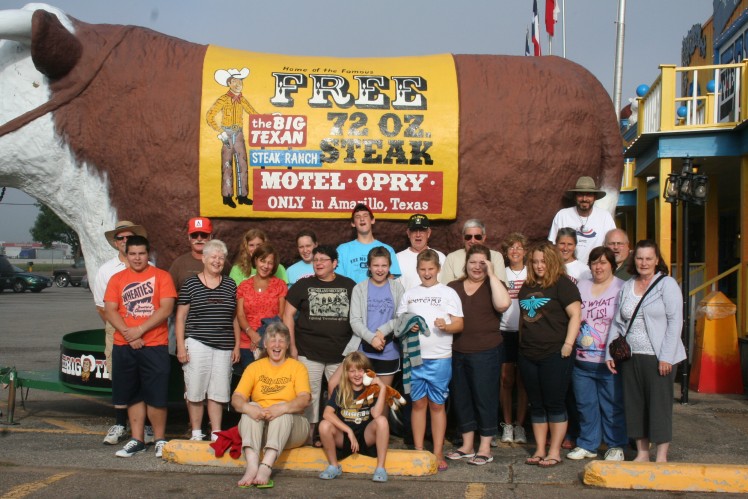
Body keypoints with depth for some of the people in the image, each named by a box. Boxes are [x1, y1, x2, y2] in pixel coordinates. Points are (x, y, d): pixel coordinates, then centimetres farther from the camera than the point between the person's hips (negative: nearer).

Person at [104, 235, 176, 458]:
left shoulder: (161, 276, 2)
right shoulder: (117, 279, 11)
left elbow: (166, 308, -8)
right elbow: (110, 310, 2)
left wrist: (140, 330, -14)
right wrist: (128, 333, -12)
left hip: (154, 346, -3)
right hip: (124, 347, 3)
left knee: (156, 396, -2)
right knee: (133, 395, 10)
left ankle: (160, 440, 9)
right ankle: (137, 440, 19)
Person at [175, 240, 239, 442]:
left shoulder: (230, 286, 12)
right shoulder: (191, 284, 2)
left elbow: (235, 318, 16)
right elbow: (180, 317, 2)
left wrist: (237, 346, 10)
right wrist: (181, 346, -5)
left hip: (224, 347, 3)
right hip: (197, 343, -3)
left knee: (218, 392, 4)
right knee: (195, 390, -1)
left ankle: (216, 433, 12)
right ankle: (196, 433, 11)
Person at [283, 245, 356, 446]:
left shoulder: (349, 286, 6)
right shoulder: (303, 285, 5)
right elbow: (288, 314, 4)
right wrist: (292, 347, -2)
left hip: (341, 354, 1)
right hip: (309, 353, -1)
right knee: (309, 395, 3)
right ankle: (308, 436, 13)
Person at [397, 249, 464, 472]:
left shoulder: (448, 293, 4)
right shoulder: (409, 294, 12)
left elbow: (459, 325, -1)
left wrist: (446, 326, -21)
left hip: (440, 358, -2)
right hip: (414, 356, 2)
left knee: (437, 405, 2)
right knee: (418, 403, 6)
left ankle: (438, 454, 8)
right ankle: (418, 451, 14)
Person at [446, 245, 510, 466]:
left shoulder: (493, 286, 1)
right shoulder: (453, 287, 11)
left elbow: (503, 304, -20)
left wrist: (492, 275, -16)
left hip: (486, 353, -4)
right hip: (457, 353, 4)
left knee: (485, 398, 1)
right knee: (461, 398, 11)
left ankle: (485, 449, 11)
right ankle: (467, 446, 24)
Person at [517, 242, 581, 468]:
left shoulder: (562, 284, -7)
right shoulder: (527, 286, 14)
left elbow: (575, 314, -12)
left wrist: (568, 344, -18)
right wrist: (522, 343, 16)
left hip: (554, 355, -7)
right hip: (528, 354, 7)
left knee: (555, 404, 0)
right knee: (536, 405, 11)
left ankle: (555, 452, 9)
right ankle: (540, 450, 19)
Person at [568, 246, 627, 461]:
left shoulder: (622, 288, -1)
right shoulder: (580, 287, 12)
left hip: (610, 361, -4)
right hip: (582, 360, 4)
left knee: (612, 406, 4)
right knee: (585, 405, 11)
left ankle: (616, 446, 19)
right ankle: (587, 444, 24)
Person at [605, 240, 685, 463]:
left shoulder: (667, 284, -3)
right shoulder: (626, 287, 12)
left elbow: (675, 321, -9)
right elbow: (617, 323, 13)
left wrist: (666, 357, -14)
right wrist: (610, 353, 5)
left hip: (657, 358, -5)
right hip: (630, 357, 5)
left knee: (659, 404, 0)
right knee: (634, 404, 9)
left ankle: (661, 456, 10)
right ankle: (642, 452, 21)